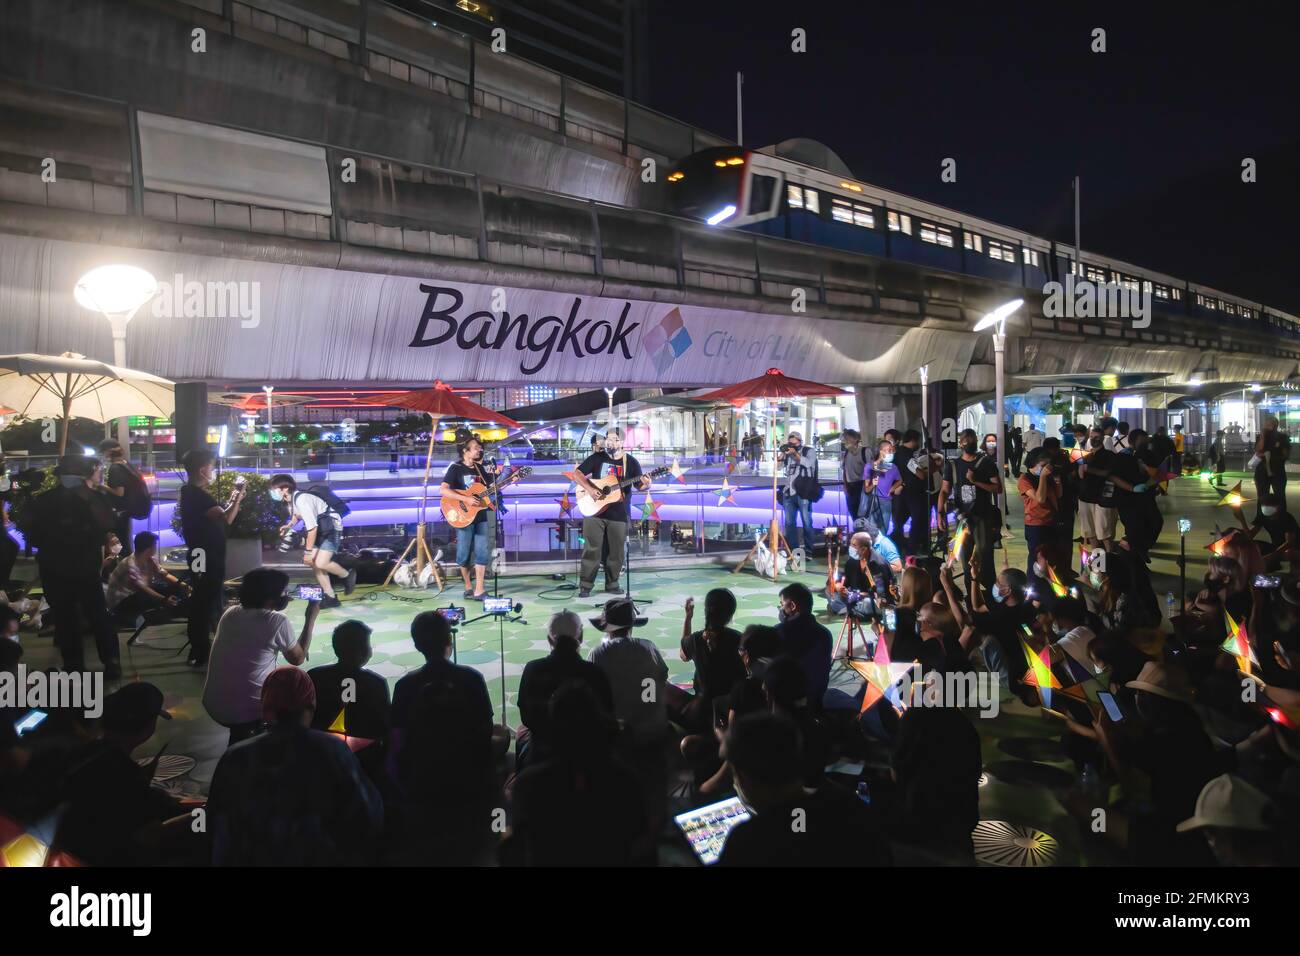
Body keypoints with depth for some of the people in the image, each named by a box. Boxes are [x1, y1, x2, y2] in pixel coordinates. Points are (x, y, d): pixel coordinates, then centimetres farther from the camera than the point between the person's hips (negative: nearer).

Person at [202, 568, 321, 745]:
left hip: (212, 706, 6)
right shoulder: (278, 621, -14)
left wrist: (277, 609, 21)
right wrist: (311, 618, 9)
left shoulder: (230, 613, 3)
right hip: (246, 711, -6)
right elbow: (298, 658, 2)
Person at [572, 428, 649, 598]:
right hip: (594, 510, -1)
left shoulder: (631, 462, 2)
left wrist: (645, 485, -21)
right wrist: (590, 489, -17)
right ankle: (585, 585, 5)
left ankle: (612, 584, 19)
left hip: (619, 515, 1)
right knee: (591, 549, -1)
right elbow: (577, 474, -1)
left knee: (616, 551, 6)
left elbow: (638, 486, 3)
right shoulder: (597, 458, 2)